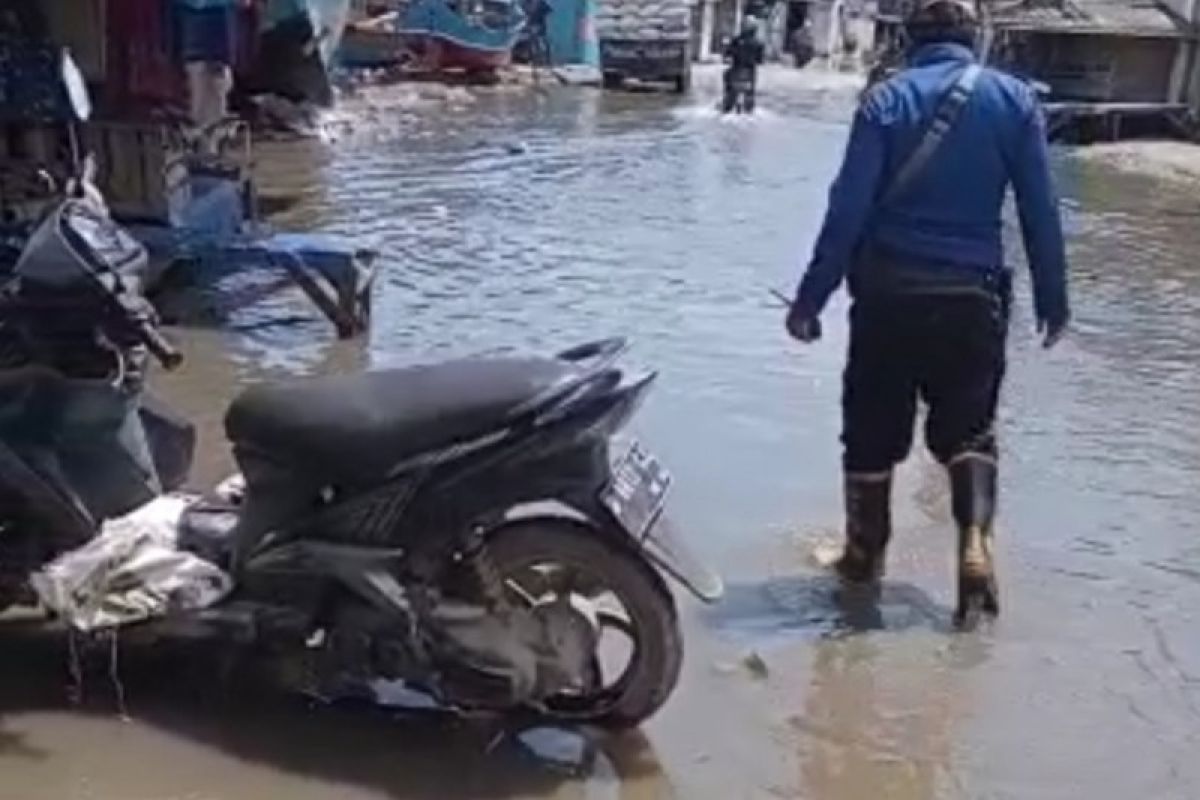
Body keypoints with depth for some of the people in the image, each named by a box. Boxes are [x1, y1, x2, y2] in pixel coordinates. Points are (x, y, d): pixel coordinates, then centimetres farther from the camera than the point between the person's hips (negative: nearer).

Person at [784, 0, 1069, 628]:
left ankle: (865, 553, 24)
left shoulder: (886, 100, -4)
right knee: (969, 430, 16)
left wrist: (811, 297, -5)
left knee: (873, 431, 13)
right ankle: (975, 542, -3)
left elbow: (848, 209, -9)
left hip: (888, 293, -1)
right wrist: (1052, 299, 9)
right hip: (973, 296, 1)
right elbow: (1041, 209, 0)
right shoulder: (1014, 98, 1)